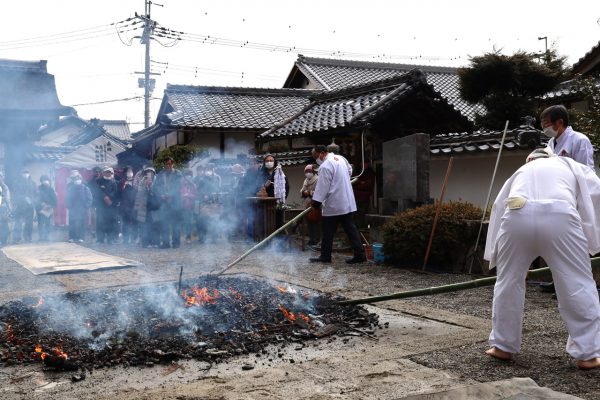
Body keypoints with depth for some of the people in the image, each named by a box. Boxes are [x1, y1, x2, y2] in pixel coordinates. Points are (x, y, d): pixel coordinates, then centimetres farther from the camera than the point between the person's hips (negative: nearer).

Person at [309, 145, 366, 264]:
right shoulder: (340, 158, 9)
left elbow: (322, 187, -18)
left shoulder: (325, 166, -18)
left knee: (328, 232, 4)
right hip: (347, 203, 8)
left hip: (333, 205, -8)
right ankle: (360, 254, 6)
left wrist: (316, 201, -12)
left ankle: (325, 256, 13)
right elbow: (349, 171, 26)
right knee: (350, 228, 9)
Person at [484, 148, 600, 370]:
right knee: (578, 284, 8)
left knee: (508, 282, 17)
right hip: (559, 216, -2)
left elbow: (499, 207, 34)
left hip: (517, 216, 2)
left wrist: (495, 254, 36)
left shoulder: (520, 172, 40)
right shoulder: (571, 166, 35)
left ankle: (503, 346, 26)